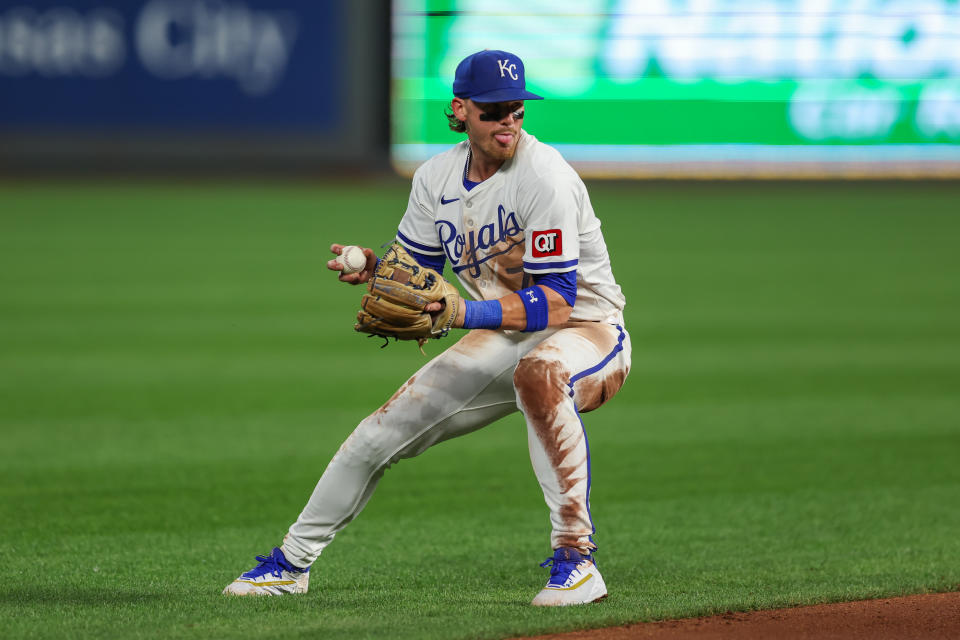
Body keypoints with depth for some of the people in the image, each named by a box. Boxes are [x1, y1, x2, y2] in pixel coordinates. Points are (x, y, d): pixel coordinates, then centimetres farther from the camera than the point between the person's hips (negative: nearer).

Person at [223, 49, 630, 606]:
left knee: (539, 371, -42)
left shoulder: (545, 178, -24)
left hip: (587, 331, -7)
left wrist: (462, 313, -38)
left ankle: (576, 559, -37)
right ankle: (292, 564, 27)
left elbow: (558, 303, -28)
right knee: (379, 435, 6)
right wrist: (375, 268, -12)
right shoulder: (438, 177, -1)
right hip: (501, 341, 7)